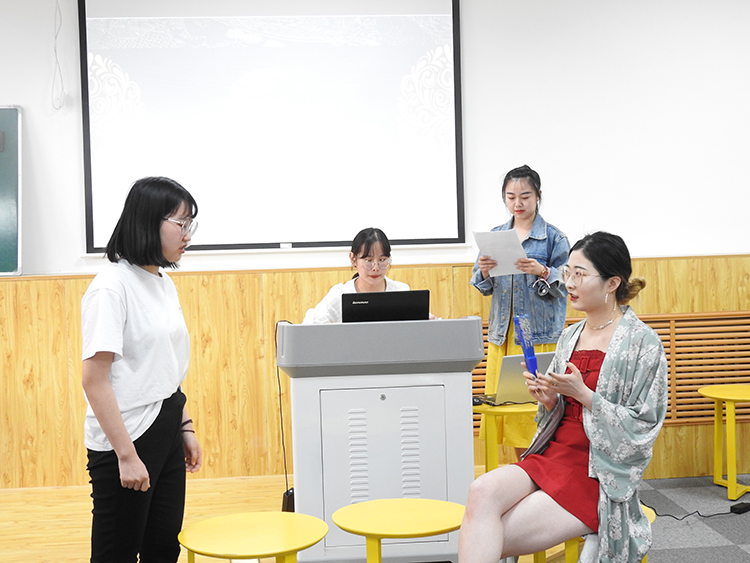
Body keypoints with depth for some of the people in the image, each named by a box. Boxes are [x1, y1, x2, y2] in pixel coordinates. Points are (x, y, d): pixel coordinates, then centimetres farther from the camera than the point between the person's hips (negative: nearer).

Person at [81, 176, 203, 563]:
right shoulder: (112, 286, -16)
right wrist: (126, 455, -20)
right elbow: (94, 379, -19)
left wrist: (185, 428, 15)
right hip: (125, 440, -8)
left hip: (165, 435, 8)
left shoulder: (165, 284, 9)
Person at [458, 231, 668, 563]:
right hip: (552, 455, 6)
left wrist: (582, 393, -16)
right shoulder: (570, 337, 14)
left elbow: (643, 428, -9)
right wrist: (548, 400, -3)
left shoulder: (641, 342, -6)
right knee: (483, 490, -26)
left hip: (600, 475, -6)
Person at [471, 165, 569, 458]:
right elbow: (483, 287, 13)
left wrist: (542, 272, -22)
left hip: (541, 333, -4)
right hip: (502, 333, 4)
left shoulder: (553, 237, 0)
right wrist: (483, 270, -9)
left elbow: (565, 284, -4)